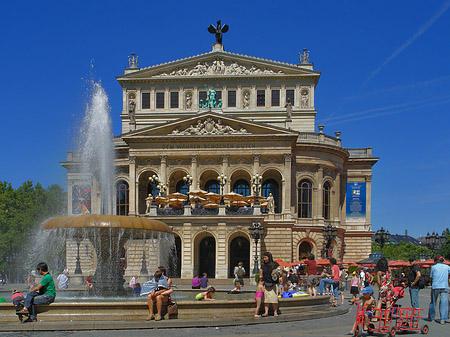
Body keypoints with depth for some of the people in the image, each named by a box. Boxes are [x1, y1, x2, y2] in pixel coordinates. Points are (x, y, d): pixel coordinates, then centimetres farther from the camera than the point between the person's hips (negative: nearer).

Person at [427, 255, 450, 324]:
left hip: (435, 287, 0)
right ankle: (443, 319, -7)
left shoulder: (433, 267, 4)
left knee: (433, 302, 12)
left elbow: (431, 277, 7)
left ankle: (431, 317, 22)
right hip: (444, 287, 0)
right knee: (444, 303, -1)